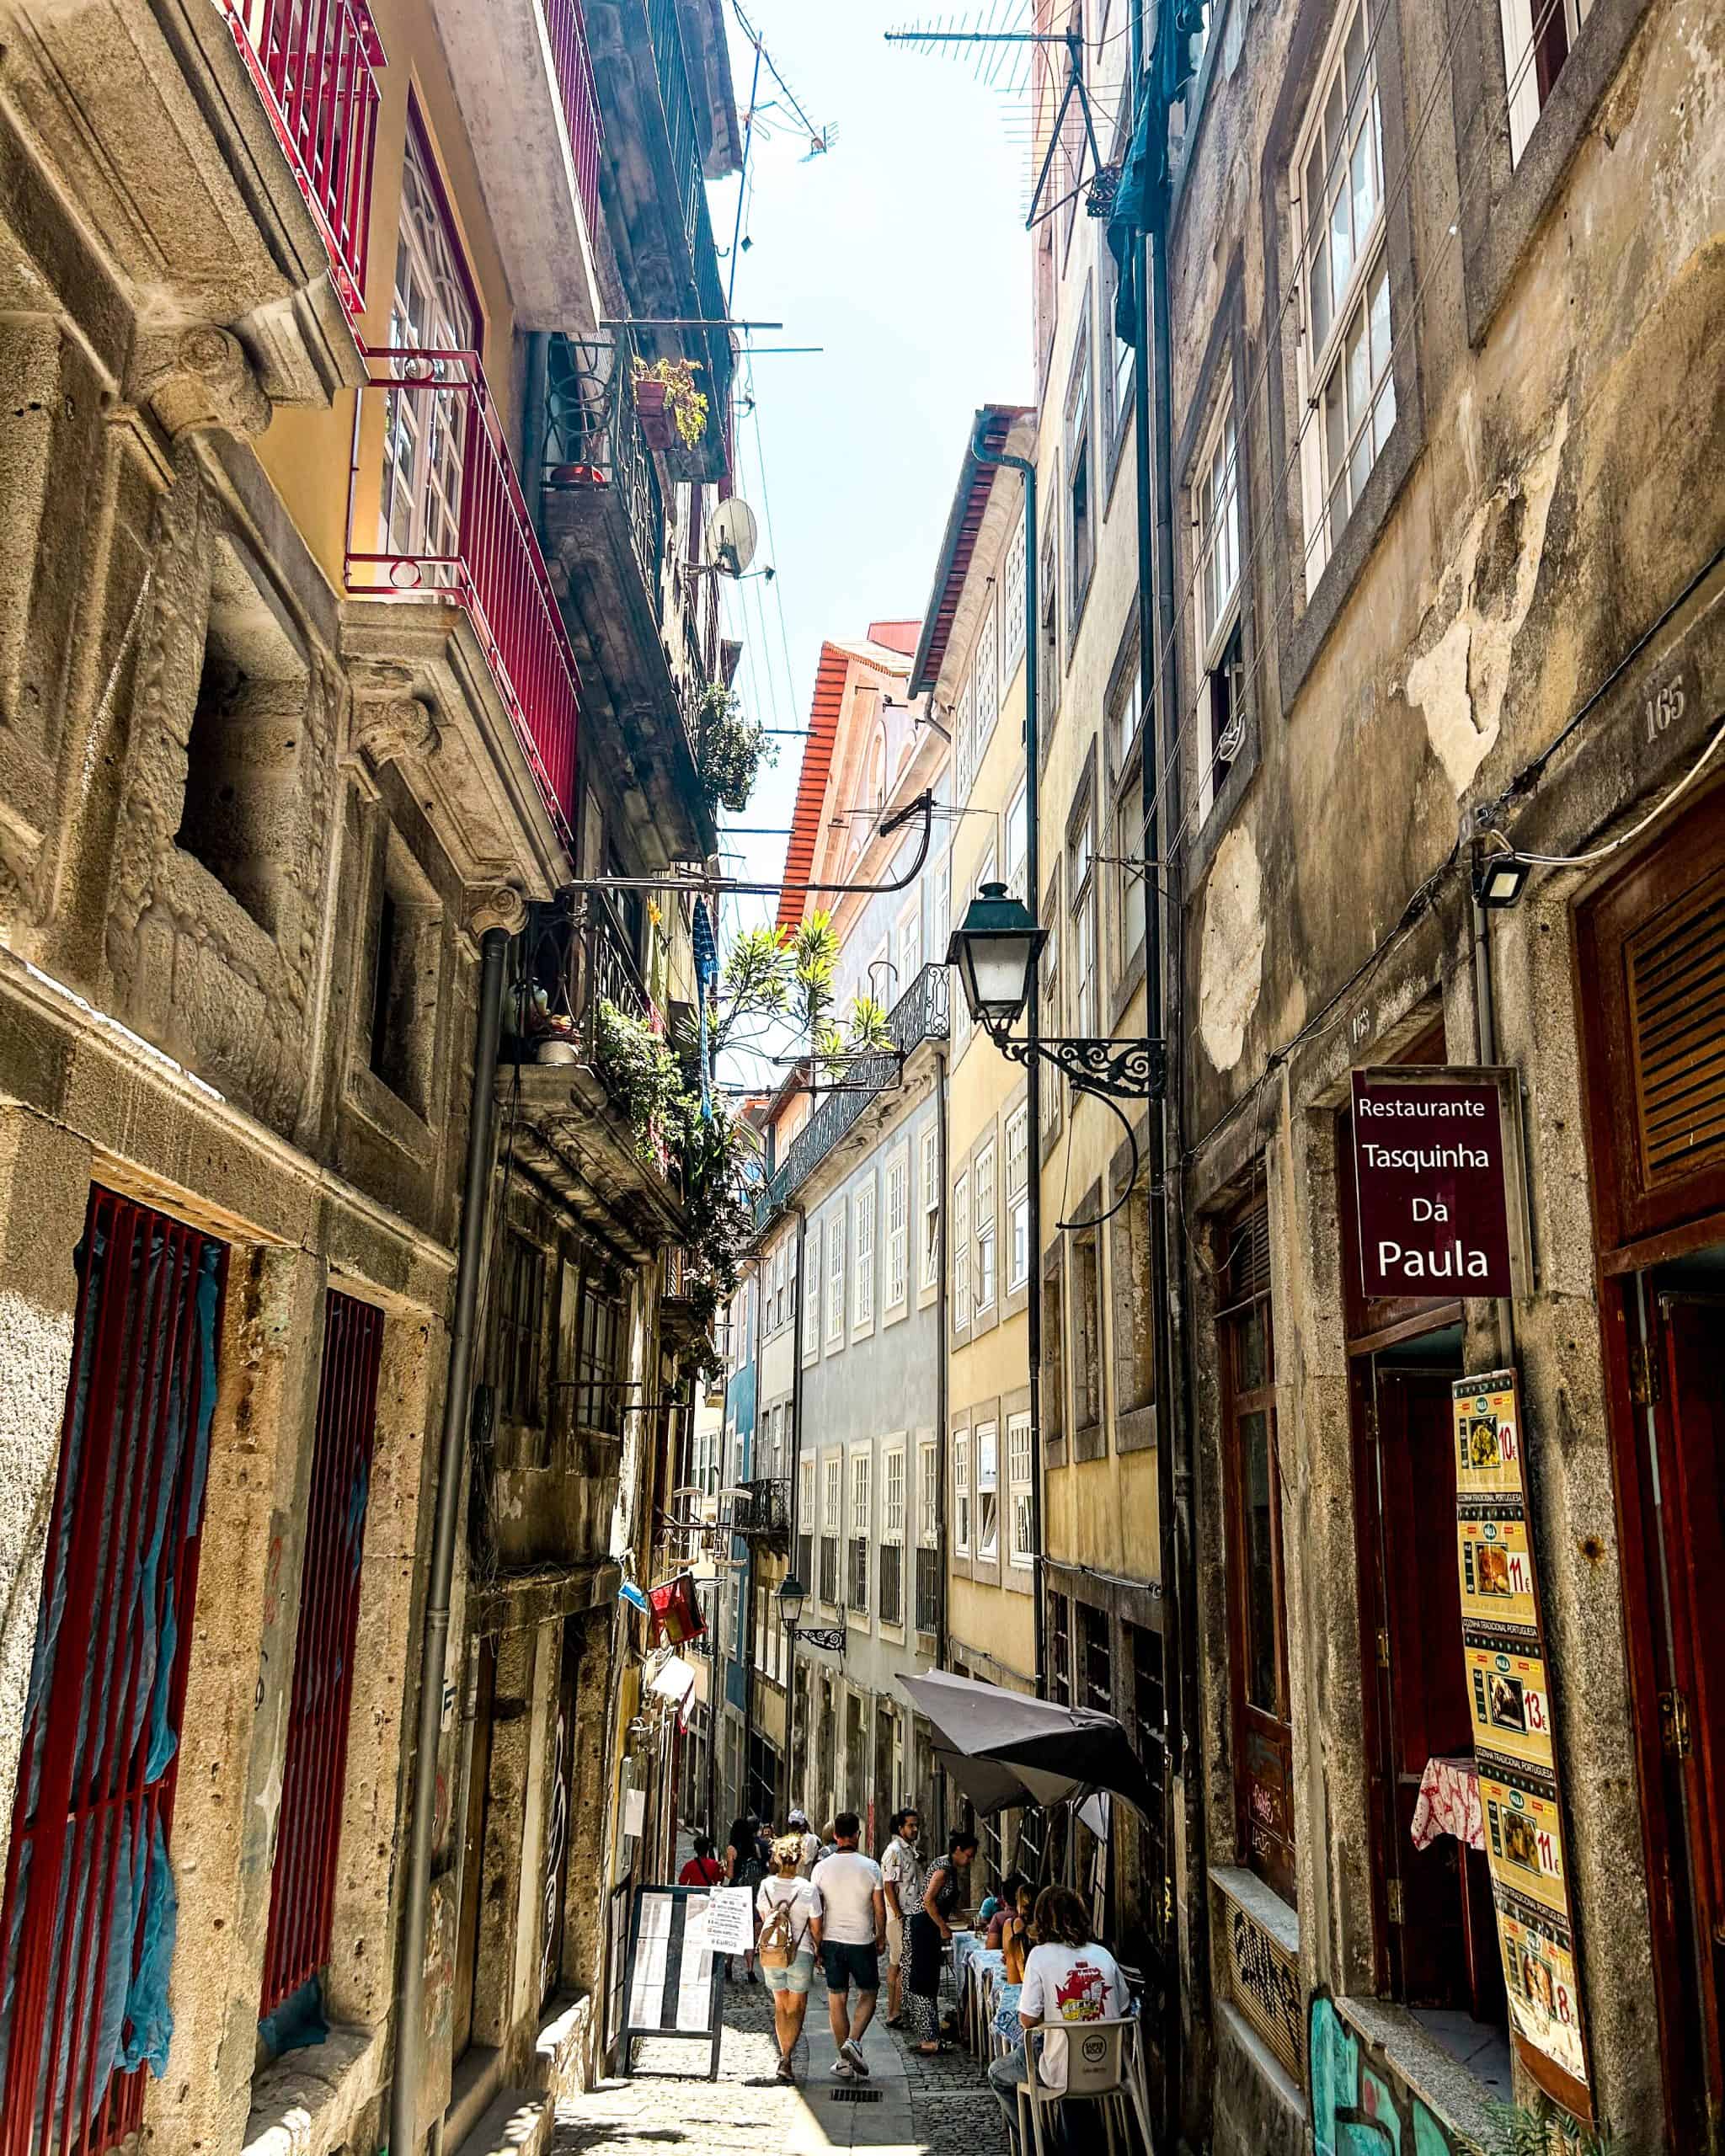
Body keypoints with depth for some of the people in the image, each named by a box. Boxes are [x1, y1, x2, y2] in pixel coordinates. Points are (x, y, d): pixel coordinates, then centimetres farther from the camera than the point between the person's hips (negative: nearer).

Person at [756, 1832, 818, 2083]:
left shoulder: (766, 1885, -7)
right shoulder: (807, 1889, -16)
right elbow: (815, 1928, -5)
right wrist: (819, 1950, 11)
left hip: (770, 1953, 3)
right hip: (800, 1953, -3)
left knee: (780, 2005, 21)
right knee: (797, 2008, 12)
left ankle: (783, 2054, 21)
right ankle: (786, 2057, -3)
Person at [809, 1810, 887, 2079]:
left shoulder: (821, 1867, -5)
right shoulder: (870, 1867, -8)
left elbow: (815, 1913, -1)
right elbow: (880, 1908, -3)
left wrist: (817, 1946, 8)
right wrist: (881, 1937, 12)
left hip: (831, 1941, 2)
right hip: (862, 1941, -2)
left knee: (837, 1999, 10)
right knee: (868, 1993, 15)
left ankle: (845, 2062, 14)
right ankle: (853, 2041, -6)